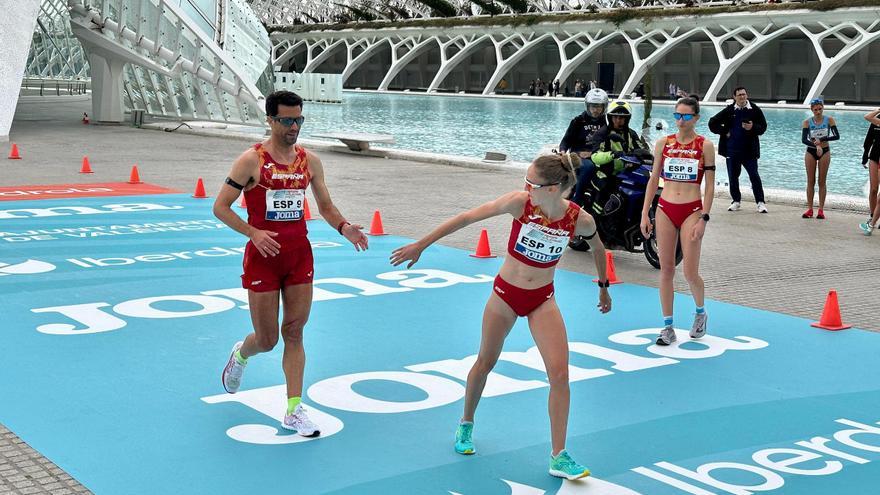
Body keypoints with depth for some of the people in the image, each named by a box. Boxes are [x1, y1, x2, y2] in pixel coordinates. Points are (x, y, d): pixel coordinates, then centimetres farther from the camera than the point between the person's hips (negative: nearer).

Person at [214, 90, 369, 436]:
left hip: (299, 254, 4)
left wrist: (343, 227, -7)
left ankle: (293, 411, 6)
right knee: (267, 339, 4)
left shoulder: (309, 161, 5)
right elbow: (220, 207, -8)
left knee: (294, 333, 3)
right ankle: (240, 354, 40)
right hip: (263, 255, -4)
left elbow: (325, 206, 14)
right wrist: (253, 233, -23)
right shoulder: (252, 160, -10)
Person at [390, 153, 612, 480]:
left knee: (559, 373, -9)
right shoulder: (519, 202, -23)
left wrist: (603, 288, 17)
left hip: (542, 299, 1)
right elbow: (467, 218, -18)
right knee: (485, 362, 14)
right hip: (506, 293, 0)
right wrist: (420, 245, -17)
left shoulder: (580, 220, -18)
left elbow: (598, 248, 5)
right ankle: (466, 424, 40)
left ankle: (559, 457, -1)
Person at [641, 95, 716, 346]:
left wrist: (703, 218, -9)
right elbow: (654, 180, 10)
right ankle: (667, 326, 11)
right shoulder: (663, 143, 5)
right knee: (666, 269, 3)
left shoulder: (705, 145, -2)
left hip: (692, 211, -3)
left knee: (690, 273, -5)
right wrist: (645, 214, 5)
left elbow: (710, 186, -2)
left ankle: (701, 312, 24)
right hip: (665, 210, 3)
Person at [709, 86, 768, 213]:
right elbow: (712, 123, 5)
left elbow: (763, 127, 2)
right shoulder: (729, 110, 1)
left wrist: (752, 128, -17)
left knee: (754, 176, -6)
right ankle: (736, 201, 21)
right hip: (732, 150, 2)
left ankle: (760, 202, 0)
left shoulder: (755, 110, -1)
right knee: (733, 176, 8)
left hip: (749, 150, -2)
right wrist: (724, 132, -4)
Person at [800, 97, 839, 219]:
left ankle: (821, 210, 5)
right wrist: (816, 145, -31)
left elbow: (836, 136, -13)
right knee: (810, 181, 3)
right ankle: (810, 209, 8)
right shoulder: (807, 122, -7)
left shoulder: (829, 120, -6)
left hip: (824, 151, 0)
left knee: (822, 181, 3)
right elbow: (804, 139, -17)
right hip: (811, 152, 1)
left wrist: (822, 139, -22)